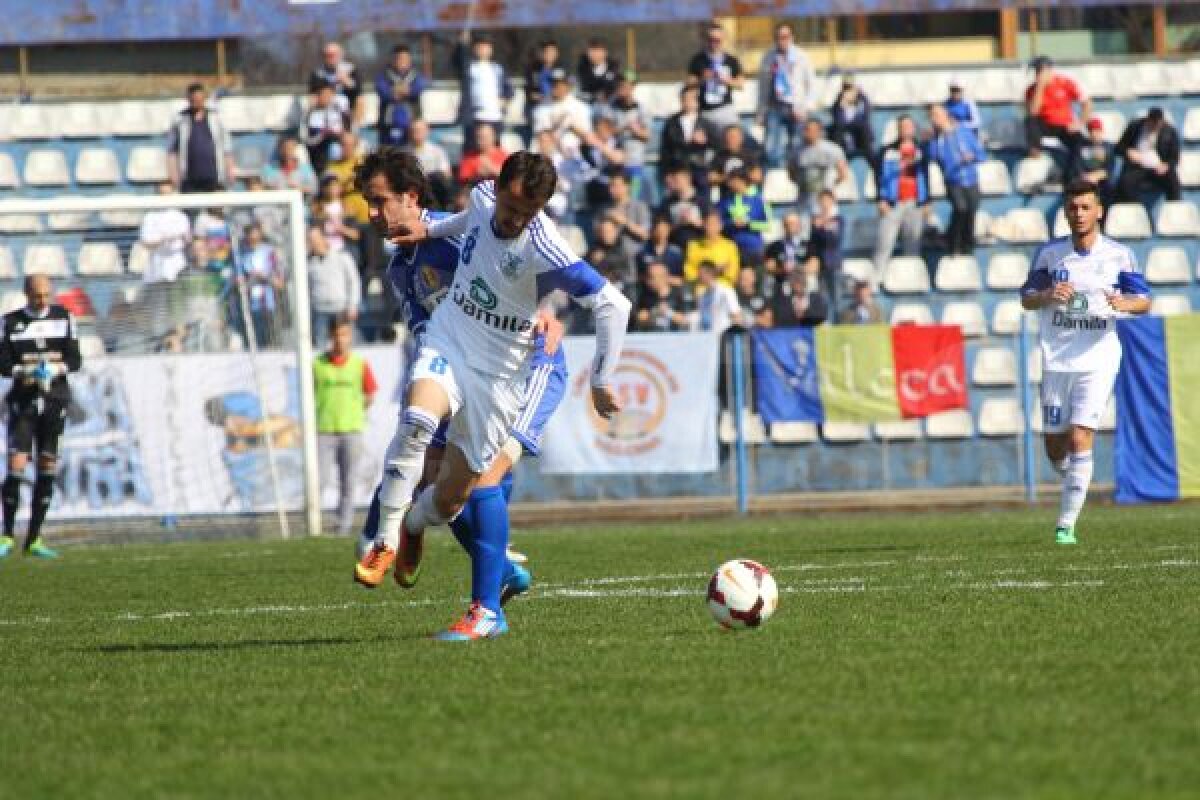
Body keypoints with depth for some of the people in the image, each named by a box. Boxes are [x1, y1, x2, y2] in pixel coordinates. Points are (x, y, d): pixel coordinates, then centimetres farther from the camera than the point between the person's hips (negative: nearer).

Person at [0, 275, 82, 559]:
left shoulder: (63, 317, 6)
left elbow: (75, 360, 4)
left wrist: (57, 368, -16)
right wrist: (27, 371, -20)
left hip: (55, 399, 2)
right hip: (23, 400, -2)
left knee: (48, 469, 1)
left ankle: (34, 539, 8)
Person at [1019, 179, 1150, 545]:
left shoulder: (1120, 255, 0)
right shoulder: (1049, 253, 4)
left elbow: (1144, 301, 3)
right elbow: (1026, 299, 7)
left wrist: (1125, 303, -21)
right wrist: (1048, 296, -16)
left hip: (1098, 360, -3)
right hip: (1056, 360, 3)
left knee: (1079, 439, -15)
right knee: (1055, 446, 6)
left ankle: (1066, 524, -10)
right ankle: (1075, 483, 40)